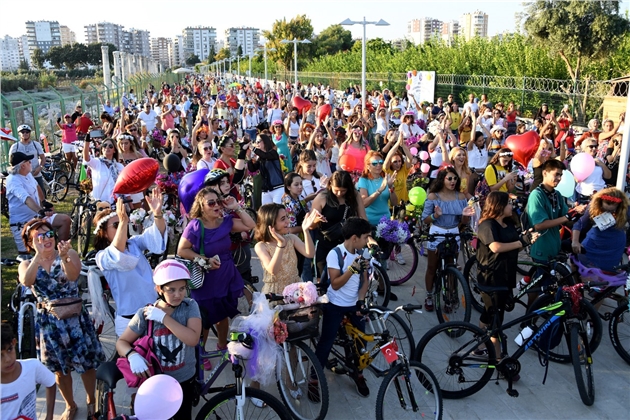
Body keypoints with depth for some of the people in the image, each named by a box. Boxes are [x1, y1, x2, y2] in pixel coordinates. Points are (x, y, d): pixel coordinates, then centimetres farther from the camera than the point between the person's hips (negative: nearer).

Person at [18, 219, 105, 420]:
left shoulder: (69, 253, -7)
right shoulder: (26, 264, 0)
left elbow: (73, 275, -27)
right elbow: (26, 281, -23)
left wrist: (64, 257, -45)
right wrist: (39, 254, -28)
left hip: (75, 317, -2)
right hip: (49, 322, 2)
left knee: (86, 362, 9)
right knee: (59, 367, 15)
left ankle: (91, 400, 33)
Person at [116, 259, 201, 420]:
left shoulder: (190, 306, -15)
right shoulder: (145, 313, -15)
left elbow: (193, 339, -28)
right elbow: (122, 342, -9)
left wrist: (163, 317, -29)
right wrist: (132, 355, -31)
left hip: (184, 381, 1)